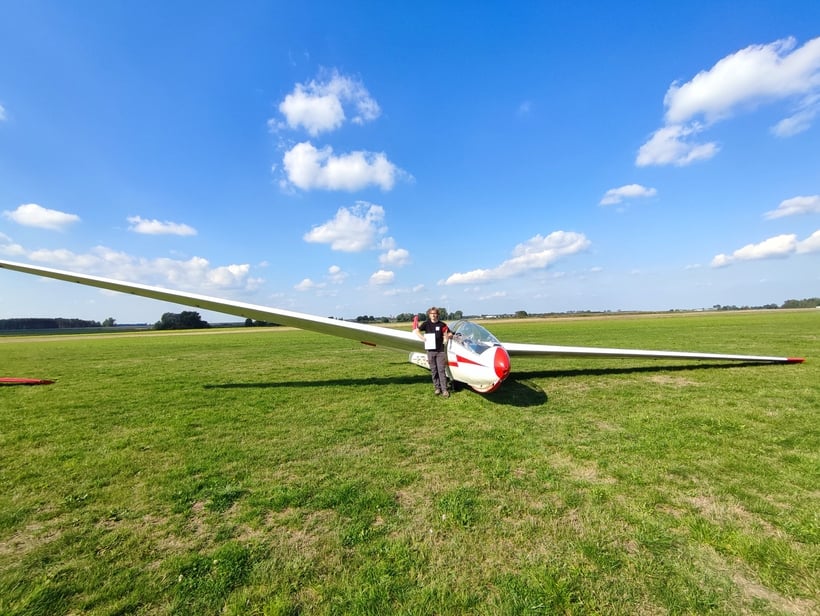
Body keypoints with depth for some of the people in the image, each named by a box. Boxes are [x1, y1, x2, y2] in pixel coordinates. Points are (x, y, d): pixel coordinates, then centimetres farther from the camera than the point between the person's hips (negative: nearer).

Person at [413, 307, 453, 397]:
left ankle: (444, 389, 1)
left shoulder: (442, 324, 2)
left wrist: (447, 336, -12)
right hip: (430, 350, 1)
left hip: (440, 350, -1)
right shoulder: (426, 324, 3)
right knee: (433, 370, 8)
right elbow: (416, 330, 1)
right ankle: (437, 388, 19)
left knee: (441, 370, -3)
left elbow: (450, 334, 10)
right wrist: (422, 337, -12)